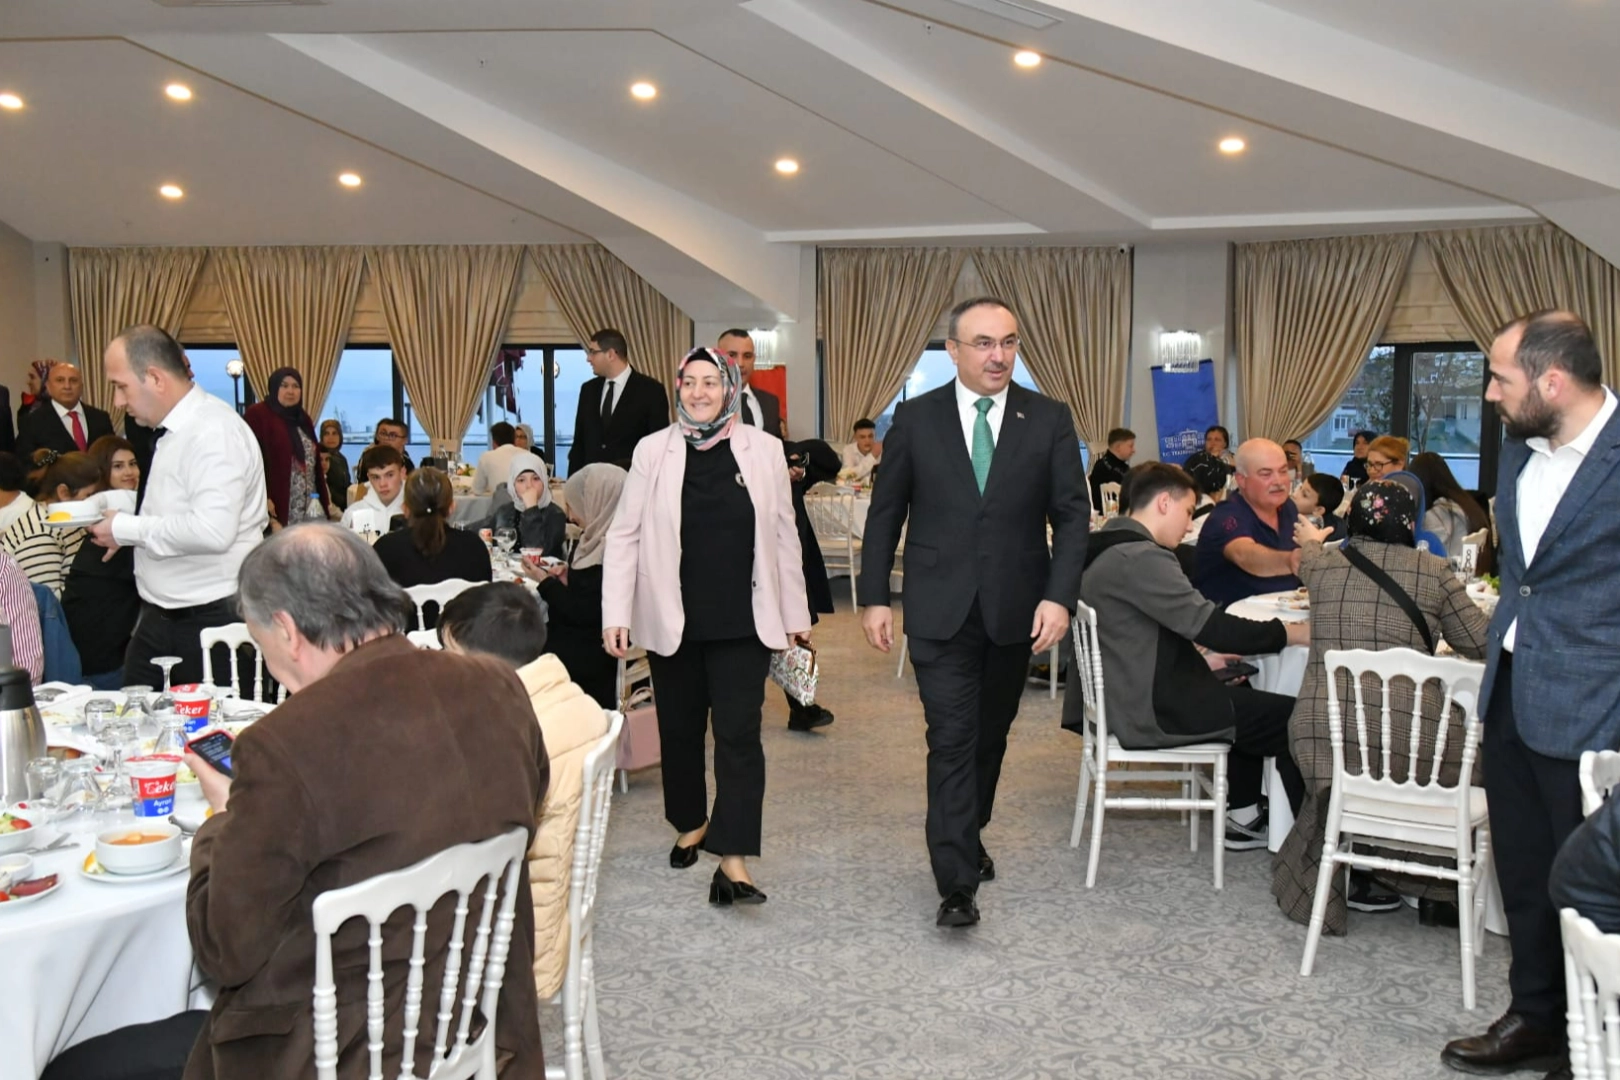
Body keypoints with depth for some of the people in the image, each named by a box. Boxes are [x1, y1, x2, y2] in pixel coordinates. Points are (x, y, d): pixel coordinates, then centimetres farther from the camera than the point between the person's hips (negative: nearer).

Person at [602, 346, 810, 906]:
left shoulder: (763, 449, -1)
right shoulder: (653, 451, -1)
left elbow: (783, 535, 4)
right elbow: (624, 535, 0)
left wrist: (794, 613, 6)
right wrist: (616, 614, -7)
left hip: (742, 622, -1)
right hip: (673, 621, 1)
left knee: (739, 733, -6)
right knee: (680, 728, 15)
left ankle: (733, 856, -4)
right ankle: (690, 823, 37)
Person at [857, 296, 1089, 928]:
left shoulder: (1049, 420, 1)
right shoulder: (916, 419, -1)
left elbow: (1072, 515, -1)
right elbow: (885, 514, 3)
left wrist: (1059, 596, -12)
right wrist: (874, 597, -1)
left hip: (1016, 612, 2)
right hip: (940, 610, -2)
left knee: (991, 735, 16)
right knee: (952, 741, -6)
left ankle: (968, 835, 38)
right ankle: (957, 883, -3)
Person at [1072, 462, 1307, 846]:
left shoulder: (1110, 550, 10)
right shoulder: (1141, 557, -22)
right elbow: (1210, 624, -23)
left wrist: (1200, 656, 10)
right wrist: (1292, 633, -12)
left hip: (1129, 696, 11)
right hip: (1150, 712, -11)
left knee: (1246, 695, 27)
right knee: (1290, 715, 0)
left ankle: (1244, 817, 29)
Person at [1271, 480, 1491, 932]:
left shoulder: (1323, 564, 10)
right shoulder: (1432, 571, 1)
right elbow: (1479, 643, 7)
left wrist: (1310, 541, 58)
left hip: (1322, 735, 3)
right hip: (1406, 738, -2)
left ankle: (1356, 877, 35)